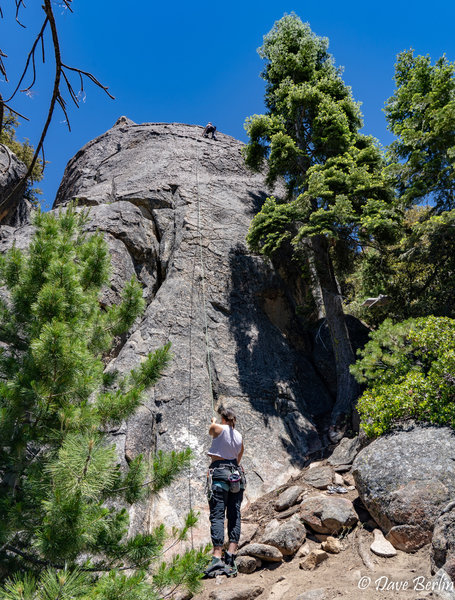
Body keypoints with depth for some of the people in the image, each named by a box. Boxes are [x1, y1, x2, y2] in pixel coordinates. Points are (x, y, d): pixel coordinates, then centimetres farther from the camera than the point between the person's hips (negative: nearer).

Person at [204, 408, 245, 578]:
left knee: (217, 515, -10)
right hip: (236, 474, 5)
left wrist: (213, 422, 47)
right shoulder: (239, 436, 15)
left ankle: (217, 558, -18)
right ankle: (231, 554, -3)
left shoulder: (218, 428, 0)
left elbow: (210, 431, 25)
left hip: (219, 472, -5)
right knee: (234, 515, 5)